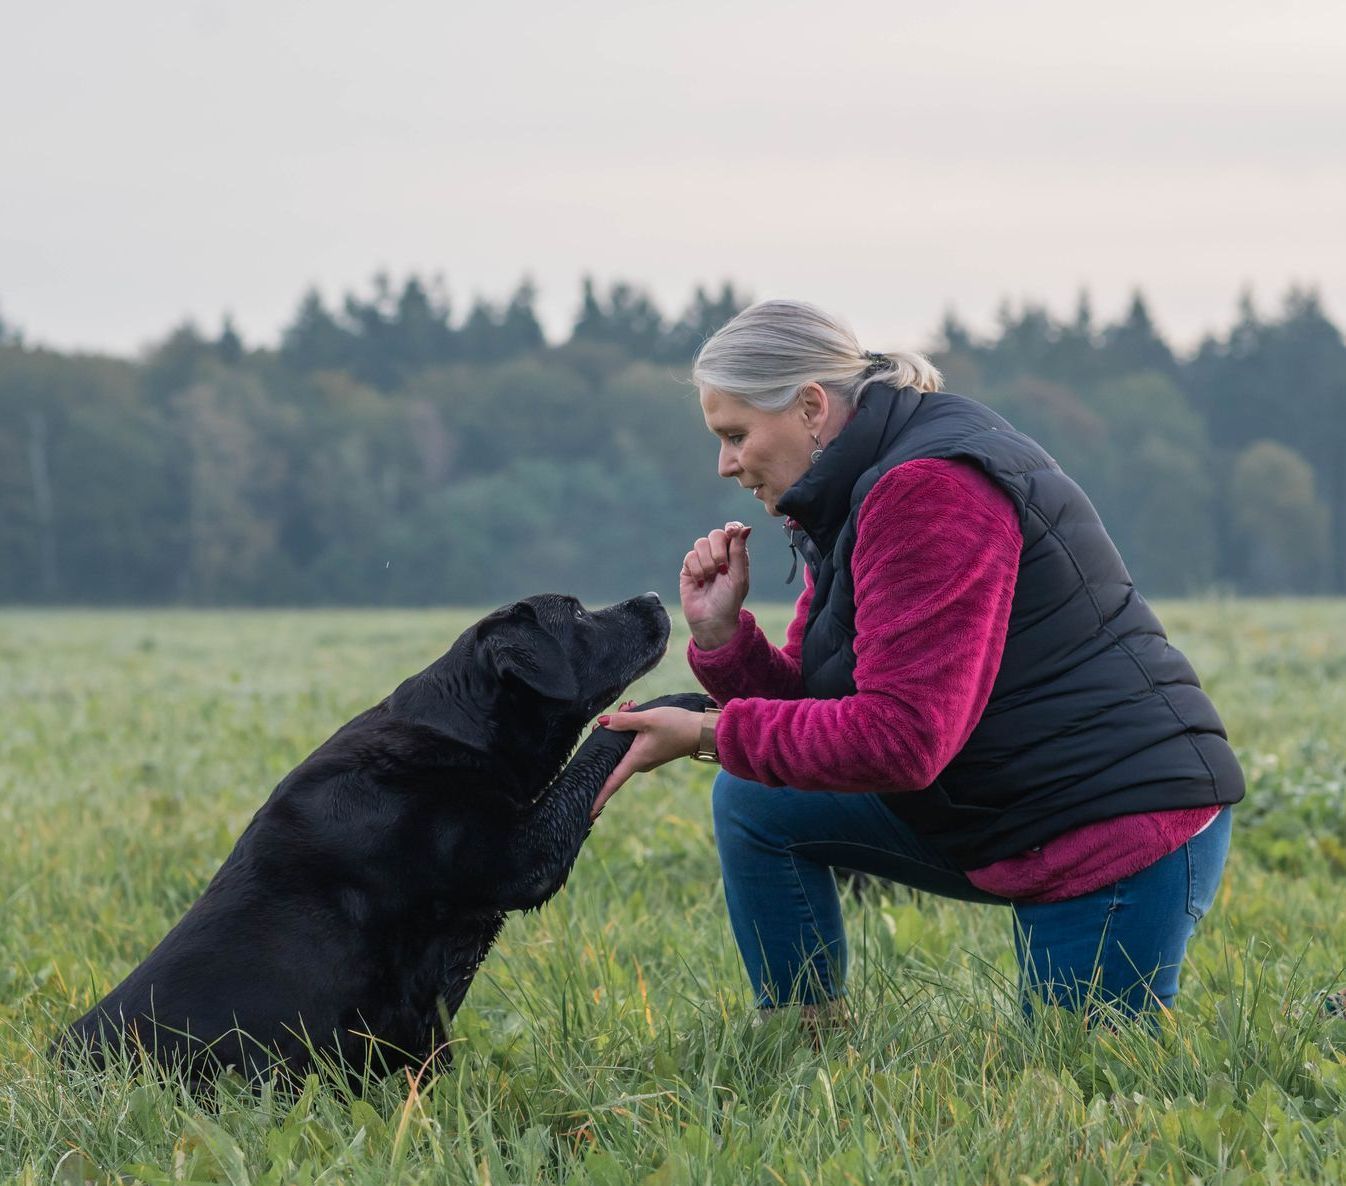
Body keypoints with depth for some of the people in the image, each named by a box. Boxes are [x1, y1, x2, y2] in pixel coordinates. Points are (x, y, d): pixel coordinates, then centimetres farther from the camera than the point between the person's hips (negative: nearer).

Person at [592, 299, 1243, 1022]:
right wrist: (719, 635, -6)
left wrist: (709, 734, -21)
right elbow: (810, 702, 11)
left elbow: (899, 737, -27)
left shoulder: (931, 490, -21)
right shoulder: (851, 504, 12)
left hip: (1122, 831, -10)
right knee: (757, 802, 5)